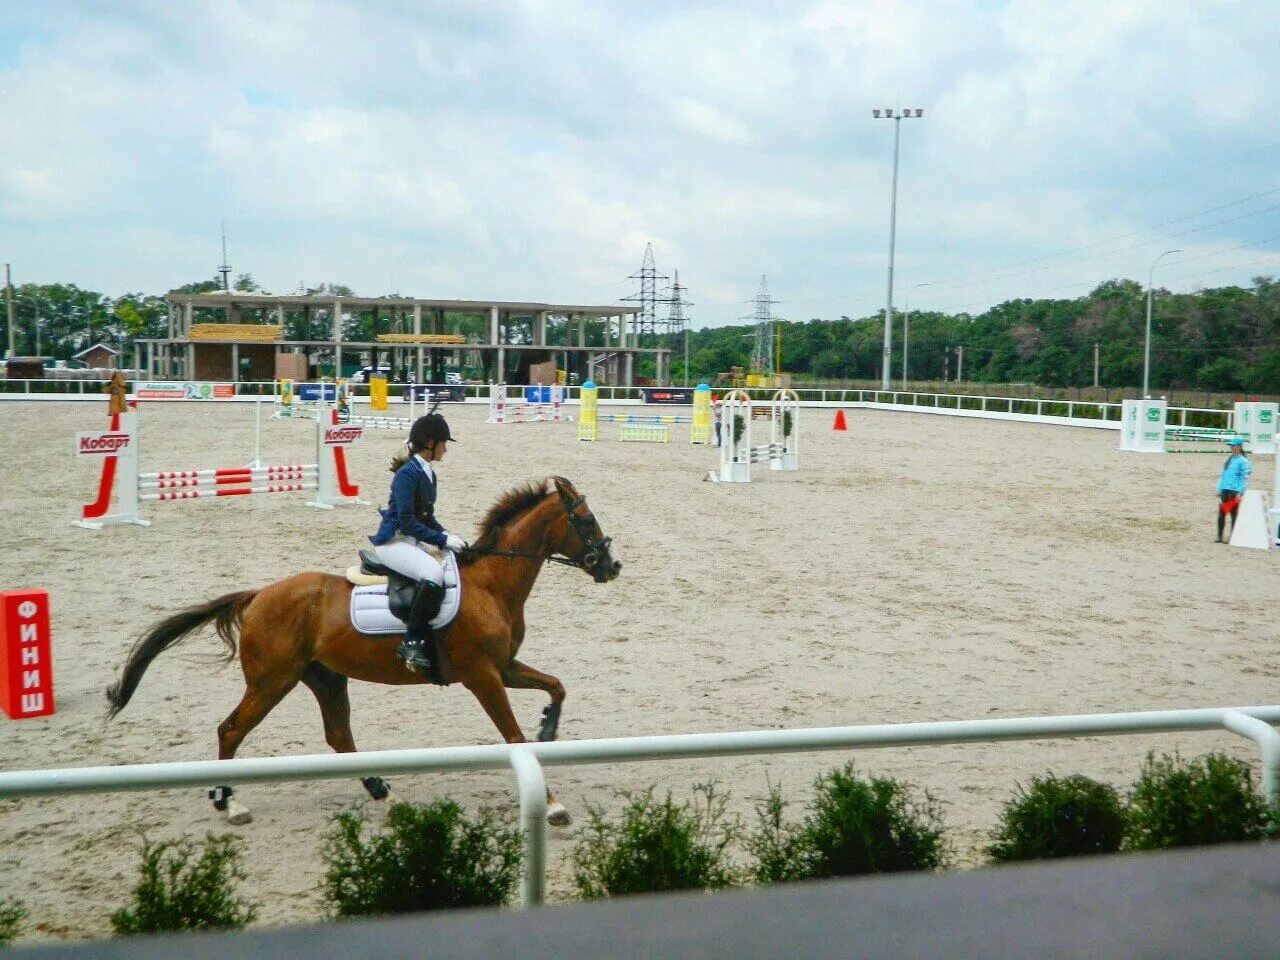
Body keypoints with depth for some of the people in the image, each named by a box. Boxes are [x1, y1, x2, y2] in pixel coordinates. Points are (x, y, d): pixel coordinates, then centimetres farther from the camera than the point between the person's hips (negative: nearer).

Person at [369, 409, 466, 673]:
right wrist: (442, 539, -20)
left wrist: (447, 536, 3)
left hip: (412, 541, 10)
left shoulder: (428, 473, 12)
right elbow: (407, 522, -21)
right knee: (434, 574, -31)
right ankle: (412, 642, -26)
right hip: (392, 541, -10)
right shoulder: (407, 473, -16)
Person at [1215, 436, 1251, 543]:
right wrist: (1219, 489, 14)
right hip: (1224, 490, 7)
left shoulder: (1243, 461, -6)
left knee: (1234, 515, -1)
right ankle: (1220, 537, 12)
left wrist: (1240, 492, -17)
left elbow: (1245, 478, -10)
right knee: (1221, 513, 6)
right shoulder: (1228, 459, 14)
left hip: (1235, 491, -7)